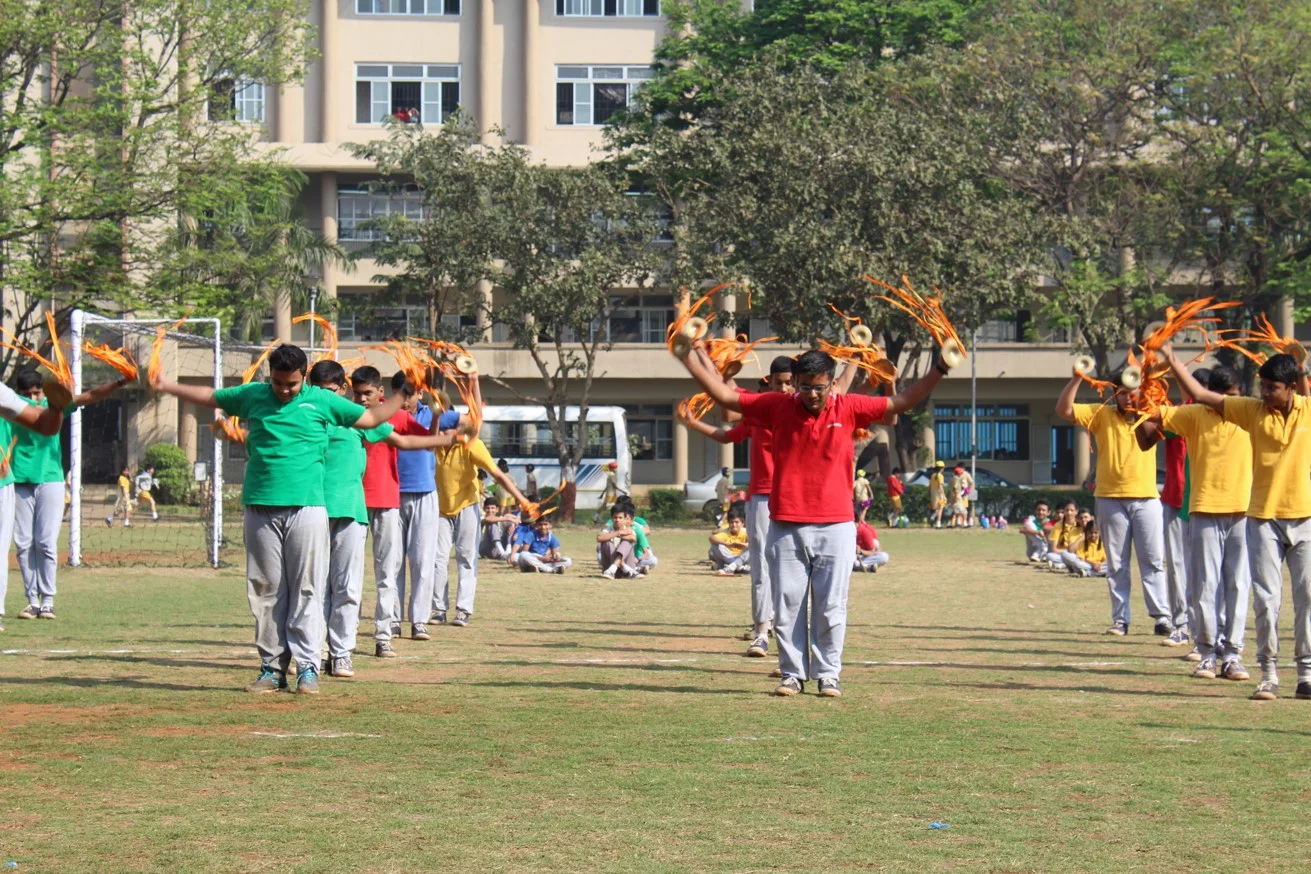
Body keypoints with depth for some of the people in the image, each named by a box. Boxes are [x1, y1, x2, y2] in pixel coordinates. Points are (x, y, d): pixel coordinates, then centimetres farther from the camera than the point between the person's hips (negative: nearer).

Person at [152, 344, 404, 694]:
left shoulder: (322, 401, 6)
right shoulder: (251, 396, 11)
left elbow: (370, 417, 15)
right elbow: (210, 397, 26)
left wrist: (402, 395, 7)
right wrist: (166, 387, 30)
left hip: (307, 508, -2)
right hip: (260, 508, 2)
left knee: (307, 589, -4)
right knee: (266, 591, 4)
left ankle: (307, 666, -2)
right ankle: (272, 666, 10)